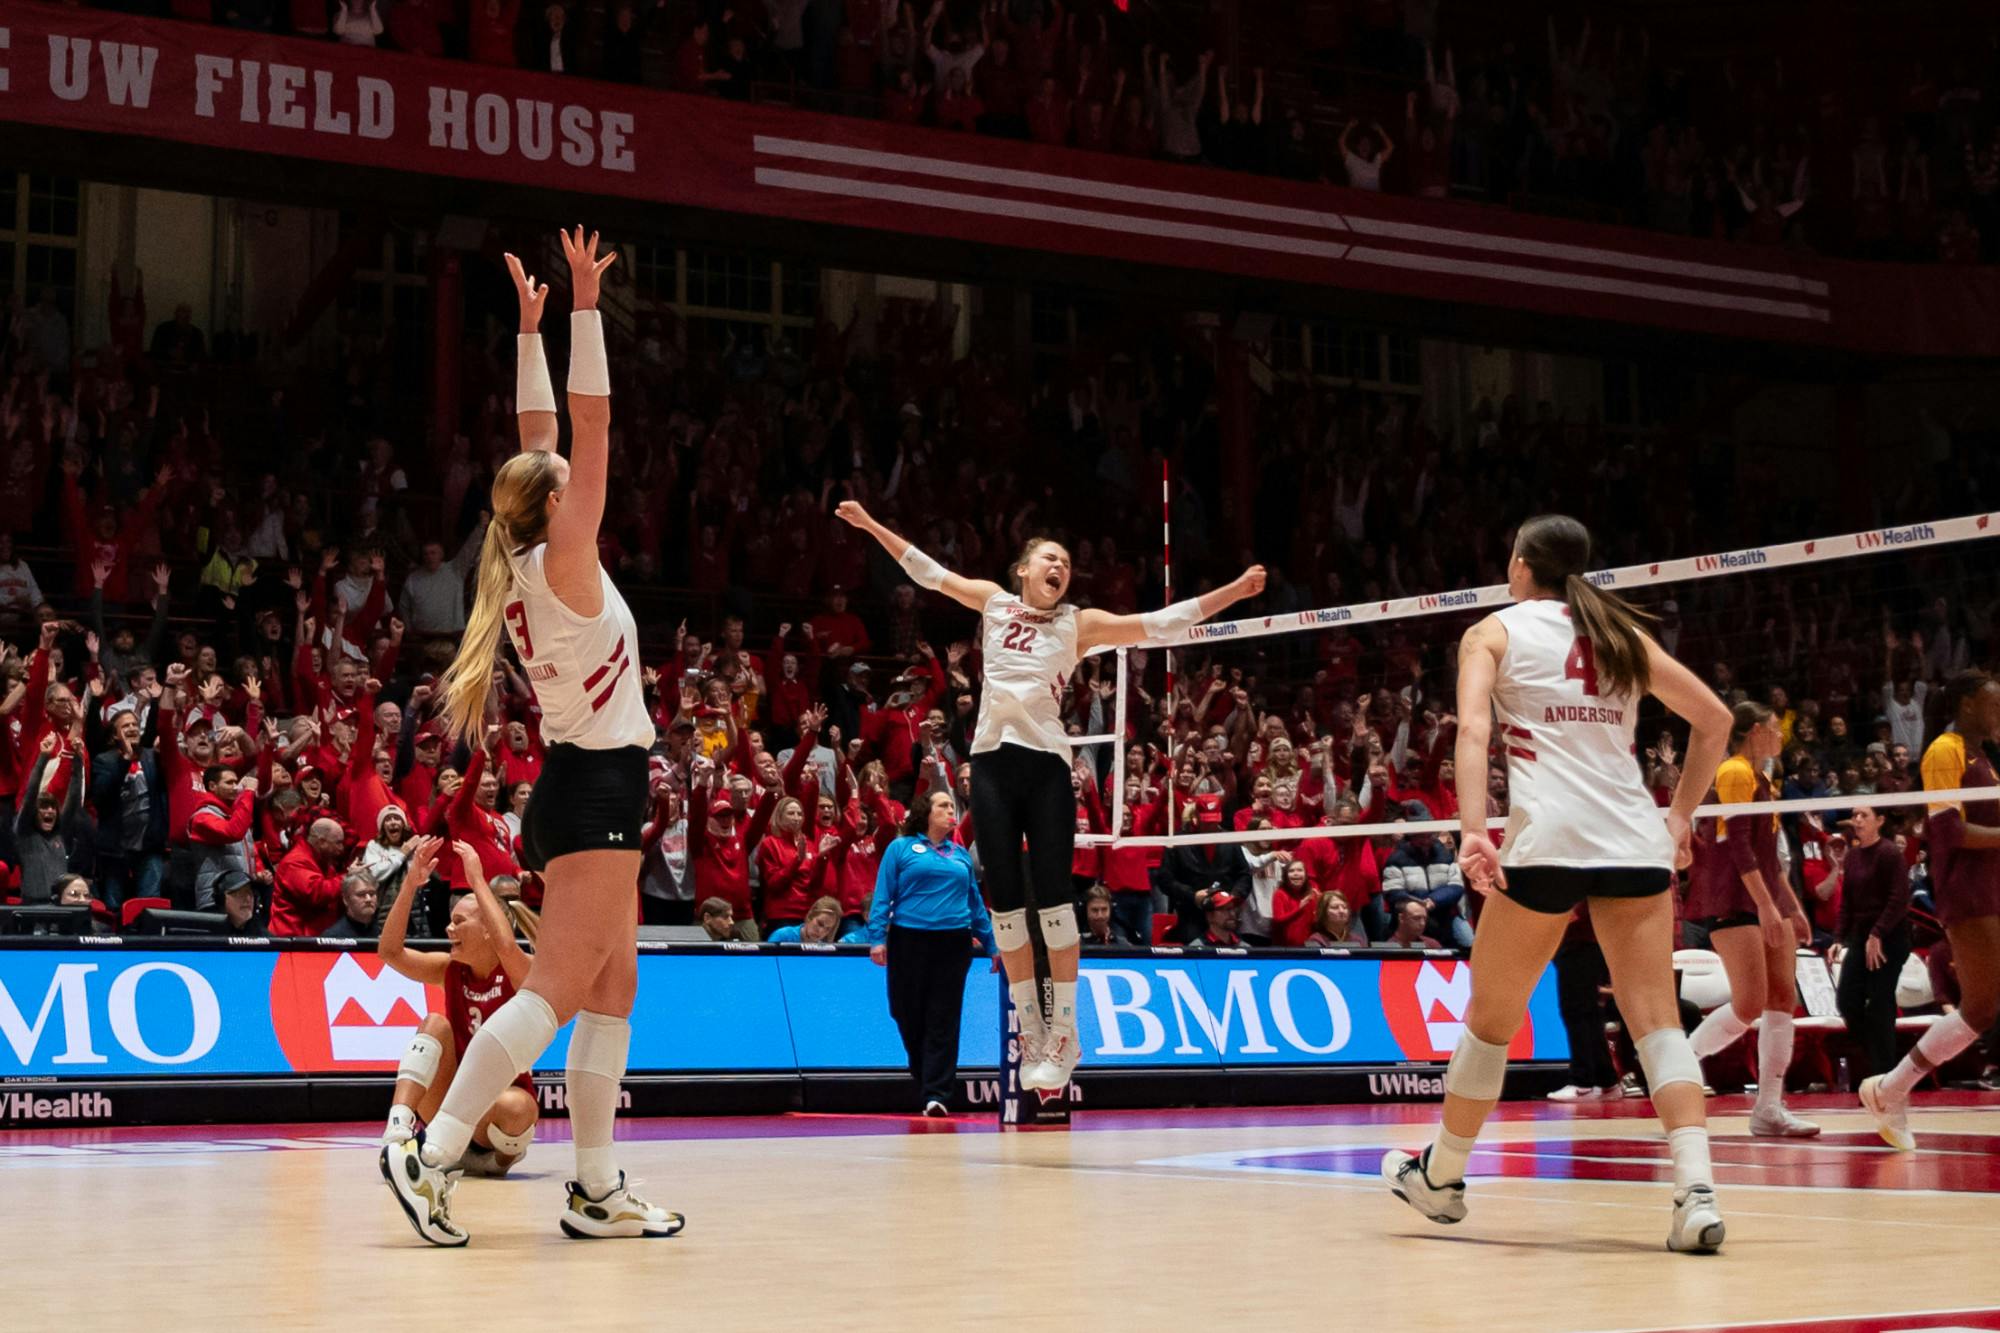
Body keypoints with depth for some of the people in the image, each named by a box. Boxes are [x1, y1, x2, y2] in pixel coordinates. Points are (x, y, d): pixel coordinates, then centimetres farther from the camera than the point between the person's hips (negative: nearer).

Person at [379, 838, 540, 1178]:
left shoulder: (519, 973, -10)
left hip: (506, 1092, -4)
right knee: (435, 1024, -19)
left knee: (513, 1109, -39)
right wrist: (410, 885, -19)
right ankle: (400, 1125, -31)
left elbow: (506, 946, -35)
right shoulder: (450, 970, 4)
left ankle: (501, 1153, -5)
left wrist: (477, 880, -30)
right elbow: (390, 951, -10)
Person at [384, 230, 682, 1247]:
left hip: (586, 784, 9)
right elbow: (591, 426, -15)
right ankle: (432, 1156, -17)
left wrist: (532, 327, 18)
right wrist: (583, 308, -13)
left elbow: (543, 439, 17)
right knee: (556, 989, -12)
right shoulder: (565, 561, -11)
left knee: (612, 989, 8)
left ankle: (597, 1190, 8)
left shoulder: (531, 562, 9)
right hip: (598, 784, -9)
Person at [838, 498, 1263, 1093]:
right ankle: (1030, 1033, 10)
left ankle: (1063, 1035, -1)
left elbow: (1157, 623, 5)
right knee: (1005, 906, 2)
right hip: (992, 763, 2)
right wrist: (871, 524, 22)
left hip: (1047, 765, -2)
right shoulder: (994, 602, 15)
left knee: (1053, 902, -7)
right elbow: (928, 572, 22)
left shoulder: (1077, 625, 10)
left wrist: (1232, 592, -2)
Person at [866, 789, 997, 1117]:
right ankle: (926, 1086, 18)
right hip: (909, 940, -2)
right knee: (910, 1017, 3)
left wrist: (991, 945, 18)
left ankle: (937, 1094, -6)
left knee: (943, 1020, -4)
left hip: (953, 943, 2)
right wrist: (877, 938, -8)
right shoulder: (901, 848, 5)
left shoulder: (961, 855, 15)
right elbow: (882, 896, 1)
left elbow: (975, 903, 20)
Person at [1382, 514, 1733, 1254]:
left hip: (1547, 839, -3)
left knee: (1492, 1016, 12)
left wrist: (1473, 831, -18)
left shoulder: (1494, 632, 10)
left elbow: (1473, 727, -9)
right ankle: (1697, 1191, -19)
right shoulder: (1621, 633, 21)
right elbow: (1714, 718, 20)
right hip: (1636, 840, 3)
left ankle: (1440, 1176, 28)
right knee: (1657, 1019, -2)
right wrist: (1681, 814, 23)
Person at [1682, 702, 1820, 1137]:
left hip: (1766, 901, 10)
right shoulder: (1735, 772, -9)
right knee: (1749, 1006, -15)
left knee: (1784, 998, 1)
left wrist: (1792, 907, 23)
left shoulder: (1760, 778, 20)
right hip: (1733, 902, -10)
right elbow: (1738, 845, -18)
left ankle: (1769, 1109, 1)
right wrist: (1766, 905, -23)